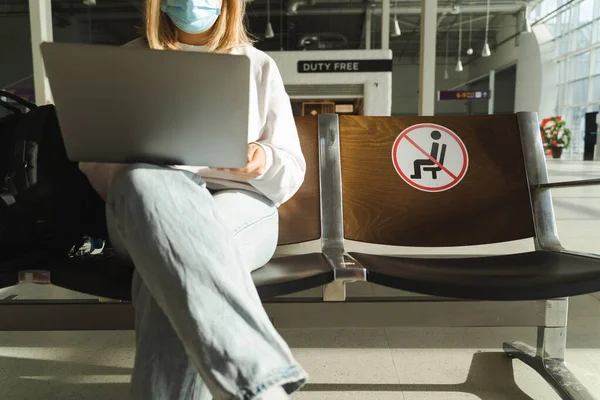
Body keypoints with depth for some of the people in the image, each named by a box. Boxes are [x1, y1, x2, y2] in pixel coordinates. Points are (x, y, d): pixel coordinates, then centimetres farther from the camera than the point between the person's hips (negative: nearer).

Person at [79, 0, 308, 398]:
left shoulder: (260, 67, 15)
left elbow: (292, 173, 10)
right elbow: (93, 160, 15)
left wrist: (265, 163, -15)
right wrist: (124, 177, -9)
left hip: (241, 208, 0)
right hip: (142, 209, 1)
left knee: (181, 245, -37)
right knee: (145, 180, -37)